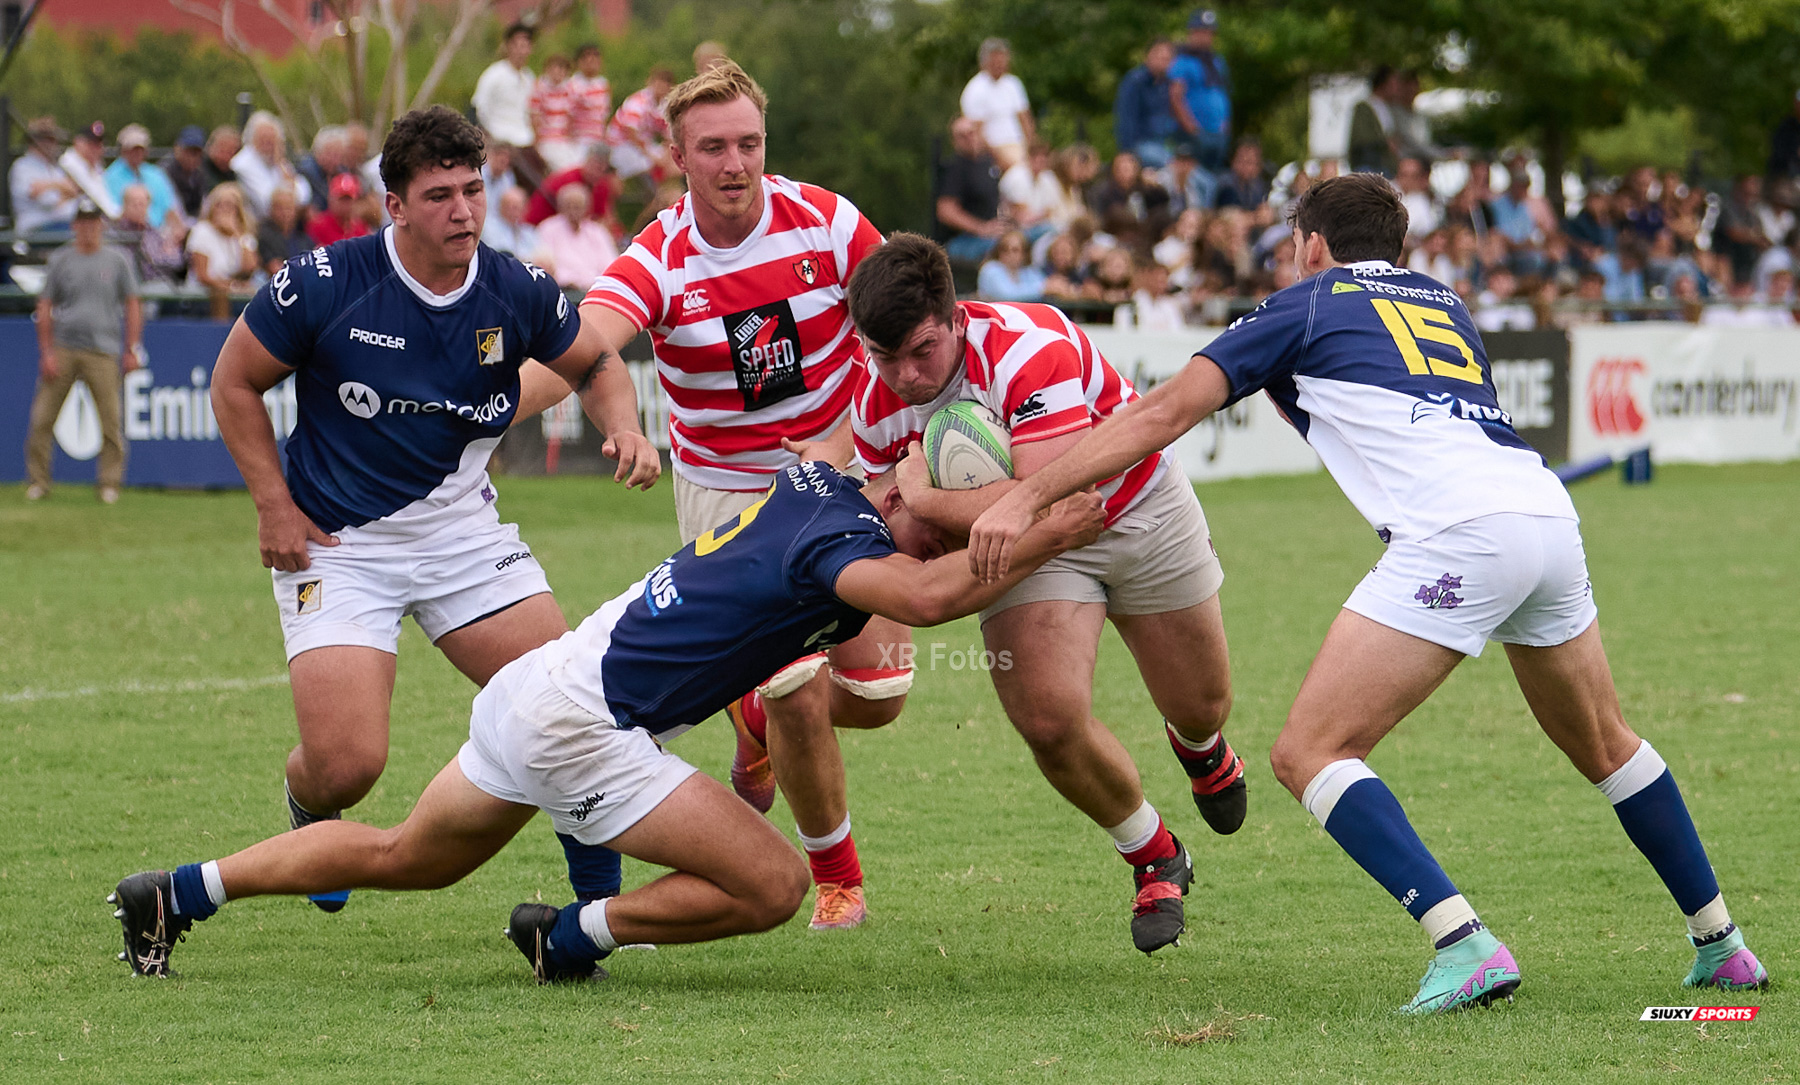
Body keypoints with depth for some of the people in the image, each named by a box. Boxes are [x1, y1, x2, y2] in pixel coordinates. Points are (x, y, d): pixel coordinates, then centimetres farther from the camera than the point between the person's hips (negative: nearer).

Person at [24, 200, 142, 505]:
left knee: (110, 420, -5)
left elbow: (132, 305, 11)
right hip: (62, 350, 1)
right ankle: (38, 482, 6)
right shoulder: (60, 260, 8)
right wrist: (46, 353, -1)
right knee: (42, 419, -4)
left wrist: (133, 349, 2)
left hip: (102, 351, -1)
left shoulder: (117, 260, 8)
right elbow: (45, 308, 8)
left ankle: (110, 483, 6)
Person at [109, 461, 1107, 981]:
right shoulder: (839, 537, -20)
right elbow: (924, 597, -42)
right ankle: (574, 935, 4)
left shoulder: (822, 478, 6)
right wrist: (1049, 537, -32)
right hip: (578, 726, -9)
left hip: (538, 685, 9)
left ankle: (179, 893, 31)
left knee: (404, 858, 28)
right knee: (771, 885, -11)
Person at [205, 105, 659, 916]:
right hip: (336, 543, -3)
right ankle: (306, 814, 25)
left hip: (462, 525, 3)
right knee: (345, 764, -15)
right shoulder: (325, 284, -16)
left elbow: (593, 366, 14)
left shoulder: (517, 293, -7)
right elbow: (234, 383, -2)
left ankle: (603, 898, 11)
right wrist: (275, 507, -7)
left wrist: (625, 428, -7)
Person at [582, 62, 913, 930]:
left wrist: (846, 442, -16)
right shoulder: (656, 263, -18)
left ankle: (758, 715, 35)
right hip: (727, 493, -2)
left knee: (875, 694, -1)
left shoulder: (825, 221, -11)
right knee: (799, 690, -14)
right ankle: (834, 875, 11)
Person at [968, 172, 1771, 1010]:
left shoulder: (1306, 306, 15)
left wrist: (1025, 498, 9)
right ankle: (1719, 943, 34)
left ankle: (1464, 945, -18)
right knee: (1603, 746, 29)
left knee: (1308, 753, -3)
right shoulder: (1445, 305, 31)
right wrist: (1286, 383, 48)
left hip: (1456, 528, -7)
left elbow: (1163, 414, 9)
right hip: (1547, 510, 7)